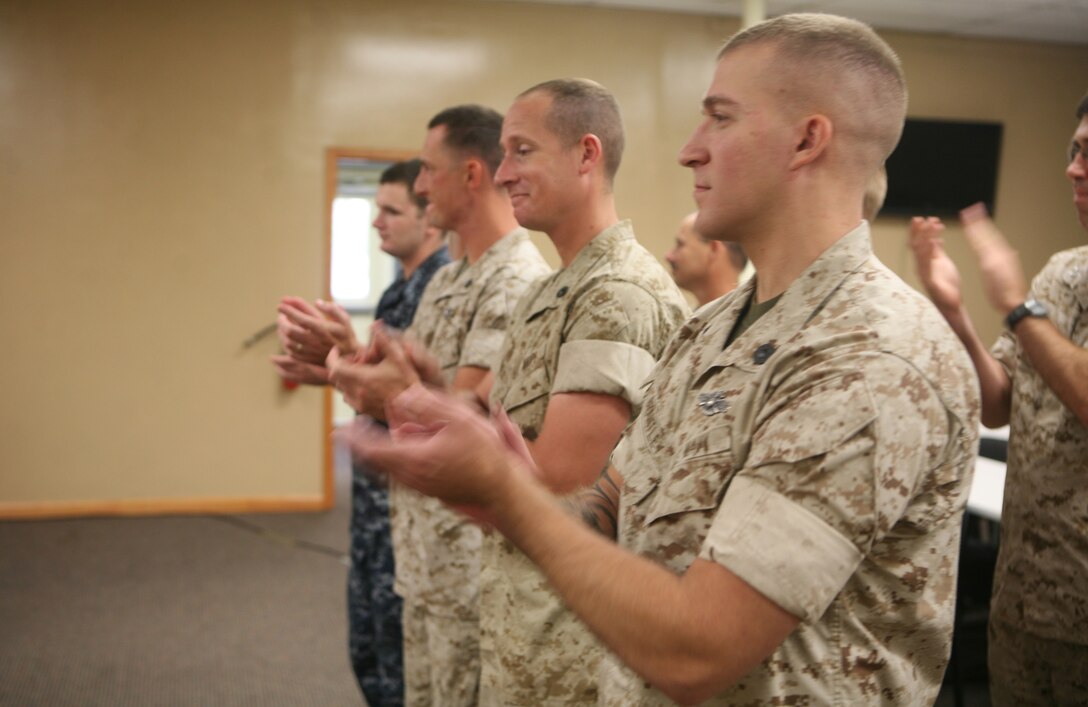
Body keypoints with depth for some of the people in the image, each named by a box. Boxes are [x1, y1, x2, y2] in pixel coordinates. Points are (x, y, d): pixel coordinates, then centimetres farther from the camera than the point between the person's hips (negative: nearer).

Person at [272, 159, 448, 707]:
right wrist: (328, 371, 4)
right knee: (367, 646, 19)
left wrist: (347, 352, -27)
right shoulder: (400, 288, 12)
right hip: (375, 491, 9)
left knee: (404, 655, 3)